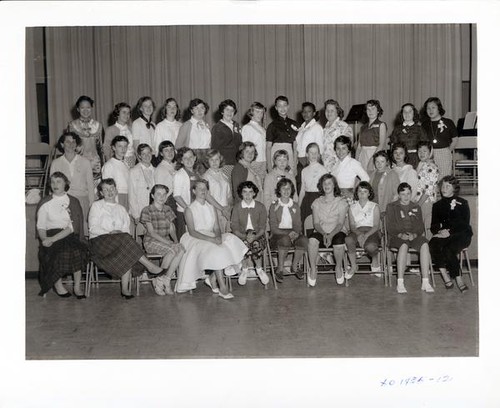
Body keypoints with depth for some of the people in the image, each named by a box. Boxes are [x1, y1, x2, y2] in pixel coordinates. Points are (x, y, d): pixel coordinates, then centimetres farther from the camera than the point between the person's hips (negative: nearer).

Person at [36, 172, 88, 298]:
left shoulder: (73, 202, 6)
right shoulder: (45, 203, 10)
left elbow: (73, 226, -6)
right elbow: (40, 226, 7)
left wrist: (53, 238, -18)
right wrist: (44, 239, -16)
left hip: (69, 236, 0)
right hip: (50, 235, 0)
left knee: (77, 249, -32)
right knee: (55, 251, -32)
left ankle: (77, 286, -22)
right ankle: (58, 285, -17)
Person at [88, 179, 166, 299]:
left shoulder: (121, 208, 24)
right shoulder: (96, 206, 12)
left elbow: (126, 228, 15)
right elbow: (93, 228, 0)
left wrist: (123, 233, -9)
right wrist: (110, 233, -14)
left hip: (122, 241, 4)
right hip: (99, 241, -4)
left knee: (128, 256, -31)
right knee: (125, 239, -33)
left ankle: (125, 289, -31)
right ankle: (149, 266, -31)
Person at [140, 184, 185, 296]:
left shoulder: (167, 210, 13)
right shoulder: (147, 210, -5)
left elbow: (172, 229, 12)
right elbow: (152, 233, -12)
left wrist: (175, 240, -9)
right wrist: (168, 242, -20)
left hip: (166, 241, 5)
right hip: (151, 242, -5)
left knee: (181, 249, -27)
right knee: (172, 250, -33)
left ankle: (166, 280, -20)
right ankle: (158, 280, -16)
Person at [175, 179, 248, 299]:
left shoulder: (211, 208, 16)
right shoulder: (190, 209, -1)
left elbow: (217, 228, 10)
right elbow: (192, 232, -12)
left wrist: (218, 237, -15)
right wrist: (211, 239, -23)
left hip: (212, 238, 6)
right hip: (195, 240, -5)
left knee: (230, 241, -23)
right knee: (217, 252, -31)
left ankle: (212, 278, -13)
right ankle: (222, 288, -27)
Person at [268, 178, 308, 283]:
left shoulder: (295, 206, 15)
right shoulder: (274, 206, 4)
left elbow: (298, 224, 11)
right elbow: (273, 228, -4)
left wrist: (296, 233, -13)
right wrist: (288, 233, -18)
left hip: (293, 234, 3)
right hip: (278, 234, -3)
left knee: (303, 240, -31)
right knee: (285, 239, -38)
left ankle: (295, 266, -9)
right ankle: (280, 269, -23)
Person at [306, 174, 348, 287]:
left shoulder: (341, 201, 6)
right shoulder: (317, 202, 12)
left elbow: (340, 224, -4)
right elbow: (316, 223, 4)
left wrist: (331, 235, -21)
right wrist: (324, 234, -17)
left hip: (337, 232, -1)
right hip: (321, 232, 1)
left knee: (339, 242, -36)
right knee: (312, 239, -34)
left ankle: (338, 267, -7)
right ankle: (313, 269, -17)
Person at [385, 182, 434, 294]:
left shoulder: (416, 207, 22)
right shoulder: (391, 207, 13)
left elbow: (421, 226, 11)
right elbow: (390, 227, 2)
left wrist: (414, 234, -10)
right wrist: (401, 235, -16)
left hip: (414, 236, 3)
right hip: (397, 237, -3)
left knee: (425, 244, -31)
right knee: (404, 246, -38)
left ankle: (425, 282, -33)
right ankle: (400, 283, -40)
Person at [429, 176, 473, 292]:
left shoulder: (462, 203, 8)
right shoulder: (437, 205, 20)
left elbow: (464, 224, -2)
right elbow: (433, 225, 14)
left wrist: (450, 232, -16)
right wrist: (439, 231, -10)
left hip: (461, 235, -3)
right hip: (443, 235, 3)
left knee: (448, 249, -35)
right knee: (433, 245, -31)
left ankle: (458, 278, -22)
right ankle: (446, 277, -32)